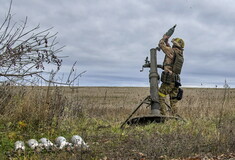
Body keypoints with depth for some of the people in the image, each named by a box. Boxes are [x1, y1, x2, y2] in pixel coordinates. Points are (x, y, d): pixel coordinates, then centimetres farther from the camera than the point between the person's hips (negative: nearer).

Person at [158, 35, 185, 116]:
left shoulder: (172, 51, -6)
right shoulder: (181, 55, 17)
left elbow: (161, 44, 4)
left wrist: (164, 38, 21)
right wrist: (167, 42, 36)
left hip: (168, 80, -8)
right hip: (176, 81, 8)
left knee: (160, 97, -4)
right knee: (173, 102, 11)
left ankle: (163, 116, -11)